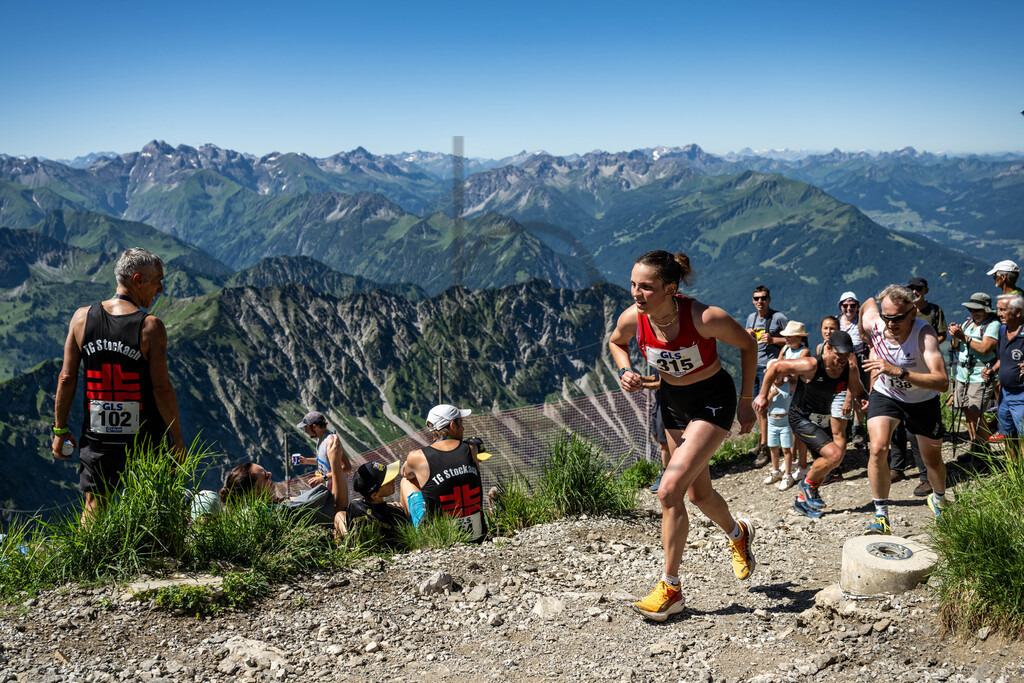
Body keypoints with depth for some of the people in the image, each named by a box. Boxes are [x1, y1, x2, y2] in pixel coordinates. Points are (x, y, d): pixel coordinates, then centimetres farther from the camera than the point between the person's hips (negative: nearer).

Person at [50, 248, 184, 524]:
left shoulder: (82, 317, -1)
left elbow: (67, 377, 2)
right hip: (145, 439, -3)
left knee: (94, 506, 16)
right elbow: (162, 388, -15)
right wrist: (177, 440, -7)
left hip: (96, 436, 4)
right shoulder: (150, 326, -14)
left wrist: (60, 429, 11)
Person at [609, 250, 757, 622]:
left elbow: (747, 344, -12)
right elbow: (615, 343, 6)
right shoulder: (632, 319, -19)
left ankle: (670, 588, -3)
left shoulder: (705, 318, -31)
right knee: (698, 493, 19)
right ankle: (738, 534, 52)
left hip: (713, 400, -6)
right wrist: (626, 372, -14)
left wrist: (746, 401, -8)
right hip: (673, 400, 6)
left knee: (670, 489, -19)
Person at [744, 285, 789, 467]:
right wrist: (747, 335, 1)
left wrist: (773, 340, -18)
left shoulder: (779, 318, -6)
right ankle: (763, 440, 25)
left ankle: (764, 449, -3)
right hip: (752, 365, 7)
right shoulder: (751, 318, 13)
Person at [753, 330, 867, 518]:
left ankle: (802, 500, 36)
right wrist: (763, 395, -12)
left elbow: (859, 392, 5)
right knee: (835, 454, -21)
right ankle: (808, 483, 6)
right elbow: (776, 367, -17)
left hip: (822, 420, 8)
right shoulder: (811, 365, -27)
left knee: (824, 463, 16)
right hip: (801, 418, -7)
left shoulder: (849, 369, -10)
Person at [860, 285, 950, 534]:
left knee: (932, 460, 15)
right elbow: (867, 303, 1)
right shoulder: (873, 325, -26)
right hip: (885, 395, 1)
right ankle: (881, 517, -11)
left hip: (923, 400, -1)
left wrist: (899, 372, -58)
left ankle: (939, 500, 49)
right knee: (878, 449, -22)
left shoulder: (924, 334, -36)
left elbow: (942, 382, -46)